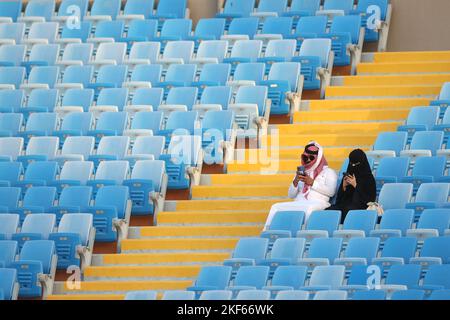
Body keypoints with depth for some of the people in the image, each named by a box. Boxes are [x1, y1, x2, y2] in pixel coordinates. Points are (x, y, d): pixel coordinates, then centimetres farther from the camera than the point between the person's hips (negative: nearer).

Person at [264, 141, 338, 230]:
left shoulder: (328, 172, 16)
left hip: (317, 202, -5)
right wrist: (295, 182, 3)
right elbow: (291, 195, 23)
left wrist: (312, 182, -6)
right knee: (276, 207, -22)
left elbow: (331, 191, -2)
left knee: (309, 208, -43)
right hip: (299, 203, 5)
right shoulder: (302, 173, 30)